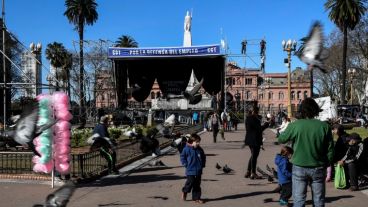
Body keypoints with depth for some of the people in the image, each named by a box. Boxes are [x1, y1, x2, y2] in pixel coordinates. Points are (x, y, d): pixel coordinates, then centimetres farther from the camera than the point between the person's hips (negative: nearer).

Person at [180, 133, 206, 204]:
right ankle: (184, 191, 23)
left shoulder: (200, 149, 5)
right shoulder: (187, 149, -10)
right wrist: (186, 164, -8)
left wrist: (202, 165, 9)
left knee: (197, 185, 8)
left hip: (198, 171, 5)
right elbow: (182, 157, -4)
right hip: (190, 171, -5)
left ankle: (196, 198, 18)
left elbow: (203, 157, 18)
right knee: (190, 182, -6)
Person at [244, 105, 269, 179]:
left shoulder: (248, 118, 11)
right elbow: (259, 128, -18)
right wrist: (266, 124, -5)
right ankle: (253, 173, 5)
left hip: (250, 139, 10)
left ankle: (248, 172, 23)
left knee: (253, 156, 18)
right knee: (254, 156, -2)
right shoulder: (253, 119, -19)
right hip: (255, 140, -10)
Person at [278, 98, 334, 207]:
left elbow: (281, 139, 4)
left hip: (299, 168, -1)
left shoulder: (295, 125, -11)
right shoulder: (324, 126, -7)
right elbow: (330, 150, -1)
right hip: (318, 168, 1)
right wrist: (326, 164, 14)